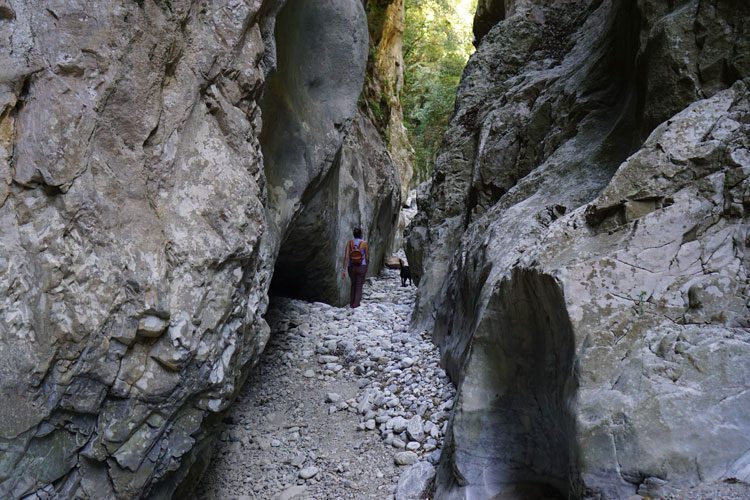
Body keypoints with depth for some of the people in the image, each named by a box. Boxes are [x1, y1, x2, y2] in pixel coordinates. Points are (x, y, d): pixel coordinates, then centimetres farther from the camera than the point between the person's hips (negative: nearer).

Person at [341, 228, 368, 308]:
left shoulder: (349, 243, -3)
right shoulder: (364, 243, -6)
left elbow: (346, 257, -9)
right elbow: (367, 257, 0)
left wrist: (344, 270, -9)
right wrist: (366, 268, 17)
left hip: (351, 267, 2)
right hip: (362, 267, -2)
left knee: (353, 285, 19)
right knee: (359, 286, 5)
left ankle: (351, 304, 24)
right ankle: (356, 305, -2)